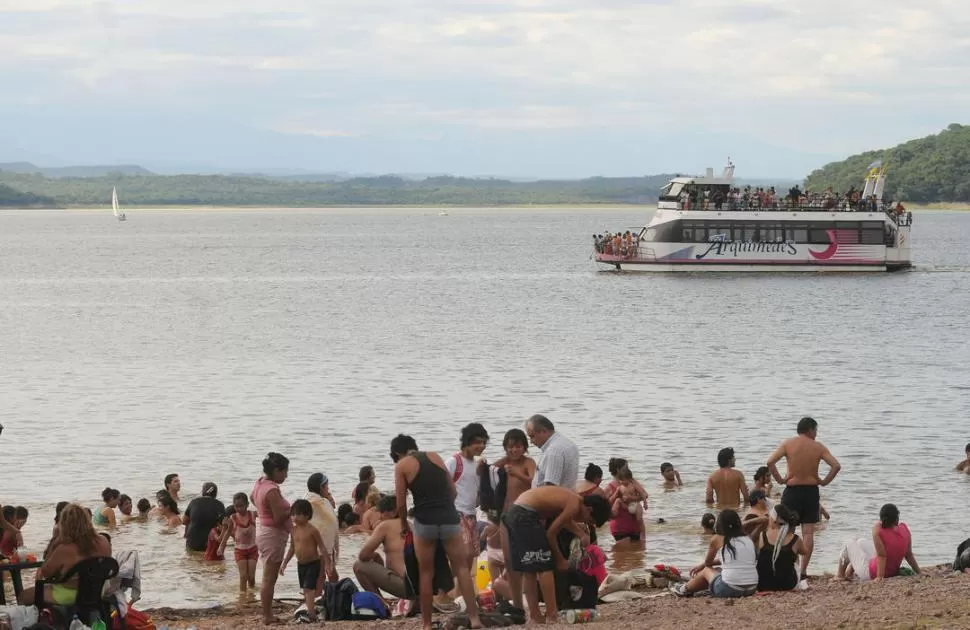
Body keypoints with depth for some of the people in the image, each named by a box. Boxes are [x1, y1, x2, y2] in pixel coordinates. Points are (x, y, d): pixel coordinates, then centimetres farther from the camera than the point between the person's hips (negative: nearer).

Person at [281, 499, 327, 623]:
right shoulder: (293, 530, 3)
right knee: (306, 590, 13)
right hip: (301, 564, 7)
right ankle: (312, 610, 23)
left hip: (313, 564, -7)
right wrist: (284, 563, 13)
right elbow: (292, 548, 14)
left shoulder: (312, 530, -15)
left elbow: (322, 547, -11)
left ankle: (311, 614, -22)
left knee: (308, 588, -17)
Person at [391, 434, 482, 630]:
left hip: (425, 522, -2)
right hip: (449, 518, 3)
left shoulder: (401, 466, 4)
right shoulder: (434, 456, 14)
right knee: (461, 568, 8)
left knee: (426, 573, 9)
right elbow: (453, 491, 15)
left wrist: (404, 525, 19)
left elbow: (401, 502, 2)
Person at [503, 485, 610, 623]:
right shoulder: (574, 505, -10)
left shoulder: (572, 496, 17)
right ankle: (552, 615, -3)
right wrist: (560, 559, 5)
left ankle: (534, 615, 15)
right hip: (526, 515, -10)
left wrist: (582, 534, 14)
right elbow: (551, 533, -7)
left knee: (530, 569, 13)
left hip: (514, 513, 10)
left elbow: (565, 520, 30)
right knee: (545, 566, -4)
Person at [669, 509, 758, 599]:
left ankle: (684, 590, 48)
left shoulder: (717, 539, -2)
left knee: (706, 570, 26)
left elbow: (708, 562, 13)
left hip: (728, 590, -5)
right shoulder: (749, 540, 13)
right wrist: (702, 565, 37)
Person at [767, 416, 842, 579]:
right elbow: (836, 466, -8)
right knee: (808, 532, 4)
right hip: (811, 491, 1)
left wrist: (779, 479, -3)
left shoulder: (788, 444, -3)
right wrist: (824, 481, 3)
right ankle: (803, 569, 1)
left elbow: (770, 462, -14)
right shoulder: (818, 447, -1)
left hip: (792, 490, -1)